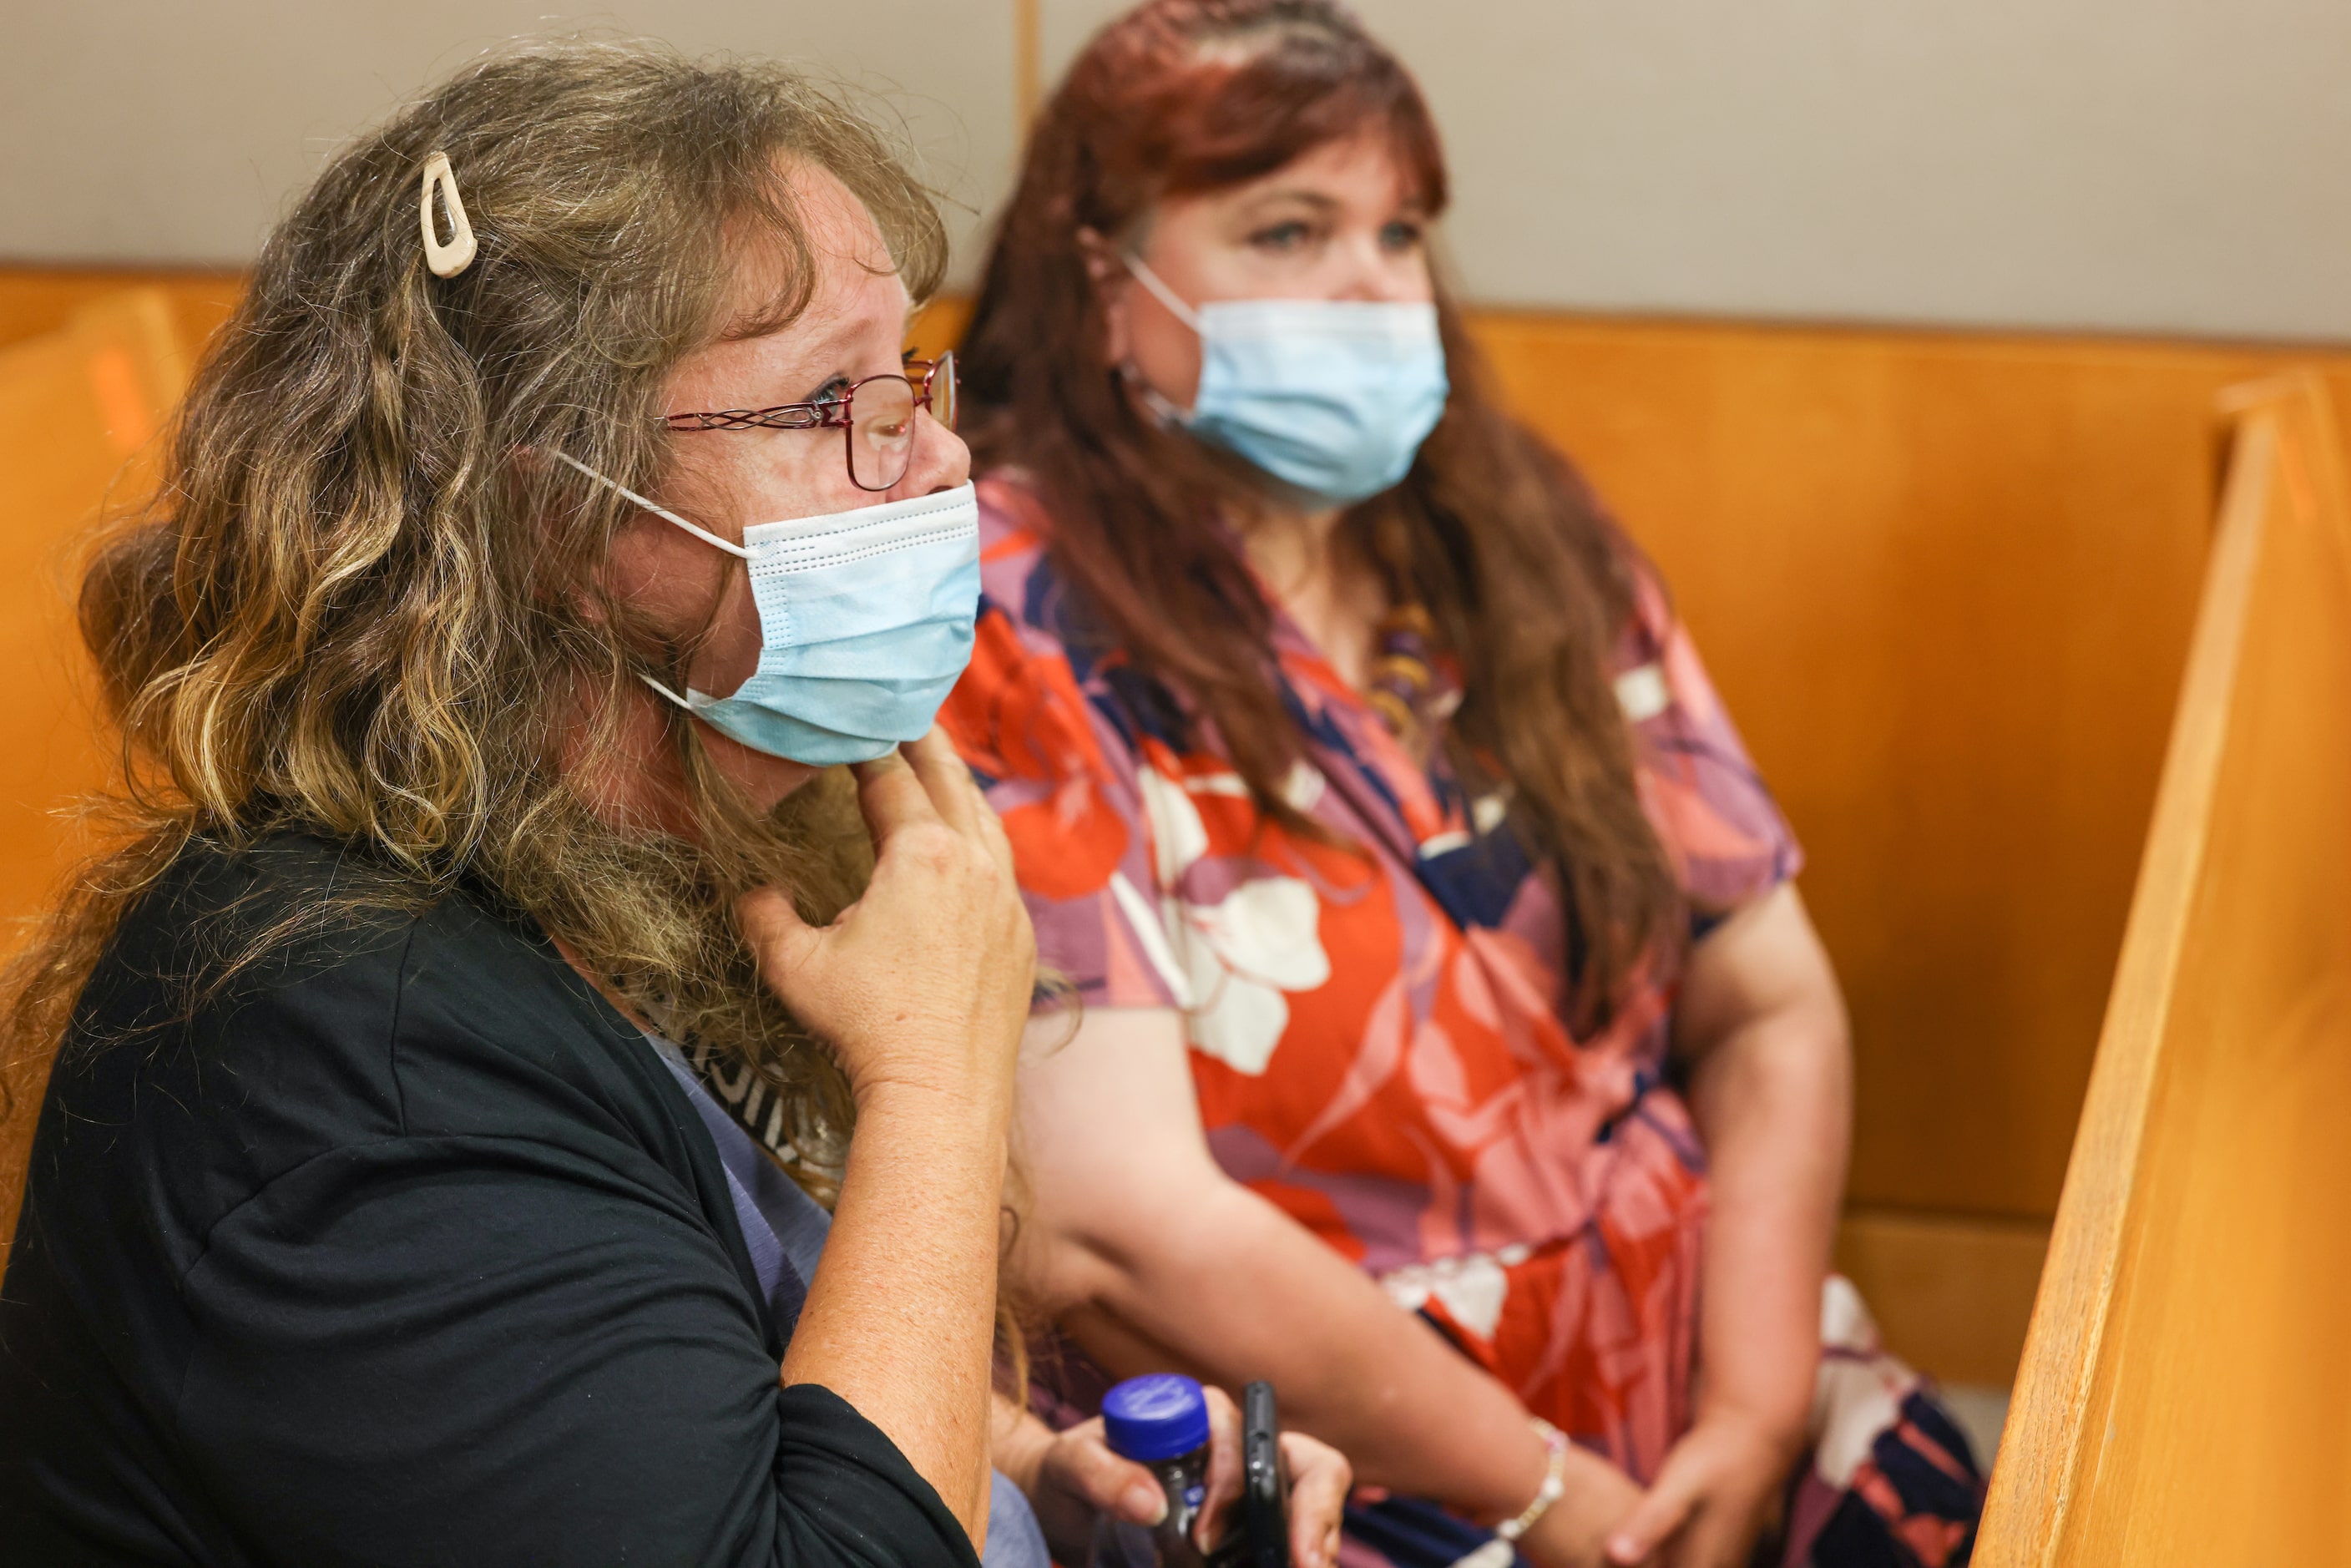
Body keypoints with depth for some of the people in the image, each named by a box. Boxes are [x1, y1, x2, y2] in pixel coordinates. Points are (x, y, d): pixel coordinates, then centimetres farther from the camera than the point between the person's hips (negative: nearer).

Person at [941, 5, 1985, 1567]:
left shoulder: (1525, 550, 9)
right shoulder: (1006, 642, -10)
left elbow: (1768, 1008, 9)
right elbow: (1113, 1231, -17)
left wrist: (1756, 1422, -5)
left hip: (1697, 1393, 6)